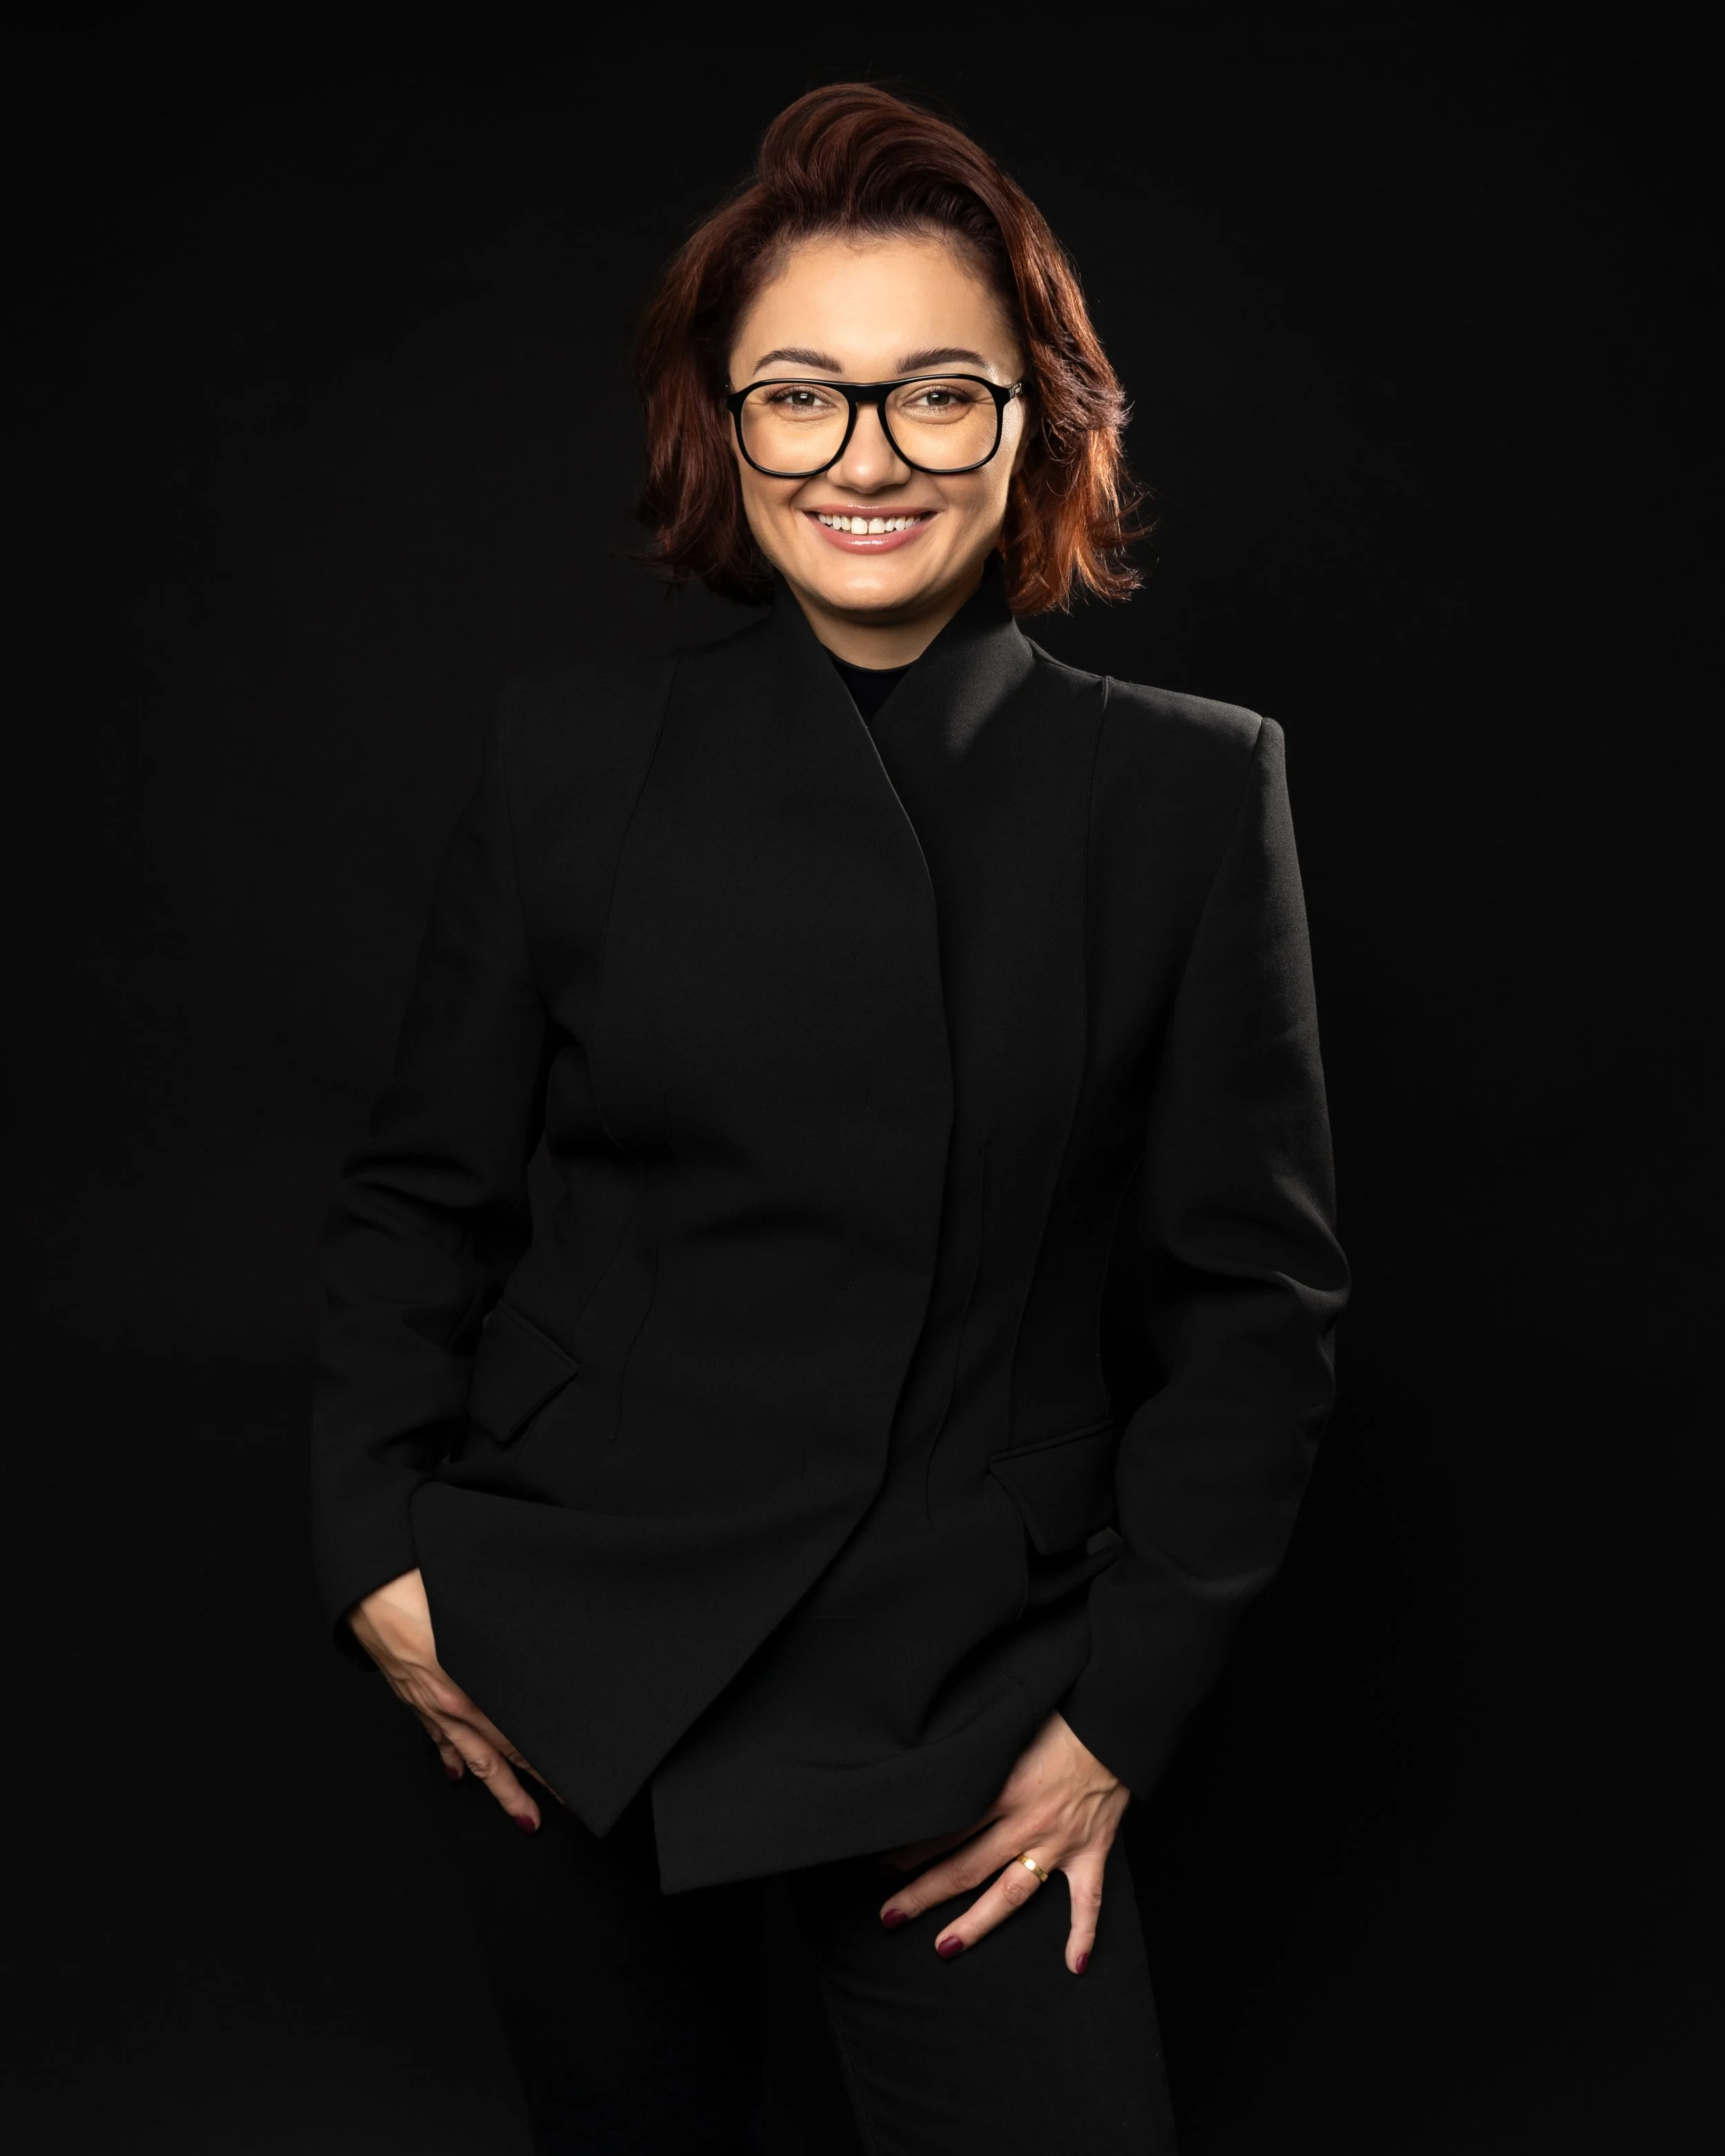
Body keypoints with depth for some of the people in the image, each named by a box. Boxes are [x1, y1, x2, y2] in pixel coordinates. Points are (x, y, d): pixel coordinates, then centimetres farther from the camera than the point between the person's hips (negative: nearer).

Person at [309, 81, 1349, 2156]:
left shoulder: (1188, 790, -4)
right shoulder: (570, 757, -1)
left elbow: (1254, 1286, -2)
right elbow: (419, 1193, 7)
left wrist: (1118, 1708, -4)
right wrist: (378, 1553, -2)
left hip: (966, 1717, -1)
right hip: (569, 1675, 2)